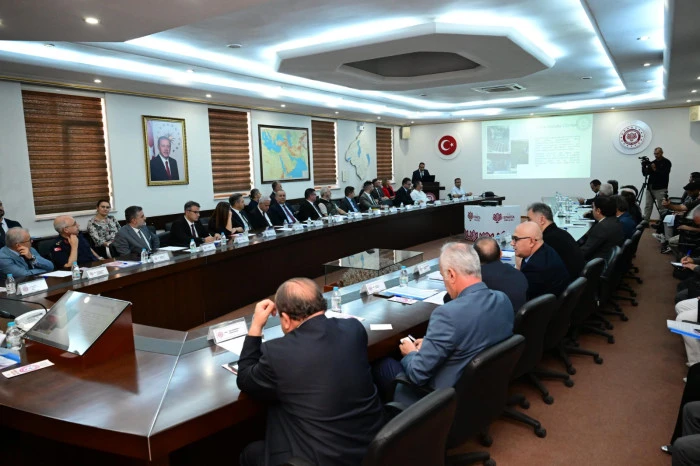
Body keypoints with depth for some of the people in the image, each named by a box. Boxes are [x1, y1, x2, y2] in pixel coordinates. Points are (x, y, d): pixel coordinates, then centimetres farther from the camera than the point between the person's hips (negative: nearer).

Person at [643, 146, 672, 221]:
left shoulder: (666, 162, 0)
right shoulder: (652, 162, 14)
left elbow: (664, 174, -12)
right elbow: (645, 173, 11)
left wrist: (655, 170, -20)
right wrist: (644, 166, -6)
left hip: (661, 189, -5)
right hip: (650, 188, 5)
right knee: (647, 206, 2)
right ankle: (645, 221, 4)